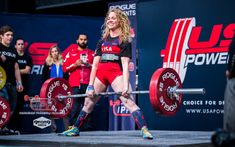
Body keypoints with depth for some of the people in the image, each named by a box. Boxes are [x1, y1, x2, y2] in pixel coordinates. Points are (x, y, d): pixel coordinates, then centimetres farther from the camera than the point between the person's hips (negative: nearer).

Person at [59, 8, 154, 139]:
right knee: (88, 102, 14)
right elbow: (95, 64, 14)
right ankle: (75, 129, 27)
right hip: (100, 73, 6)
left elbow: (125, 65, -6)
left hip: (116, 72, -6)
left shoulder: (124, 40, 5)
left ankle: (145, 130, -28)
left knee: (128, 101, -20)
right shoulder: (102, 42, 20)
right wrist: (90, 86, 6)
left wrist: (126, 85, -19)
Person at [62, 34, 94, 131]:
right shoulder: (71, 53, 14)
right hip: (75, 84, -1)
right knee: (75, 107, -7)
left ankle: (88, 127, 3)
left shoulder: (92, 53, 17)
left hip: (88, 84, 1)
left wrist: (89, 65, -5)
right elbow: (65, 68, 8)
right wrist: (74, 65, -7)